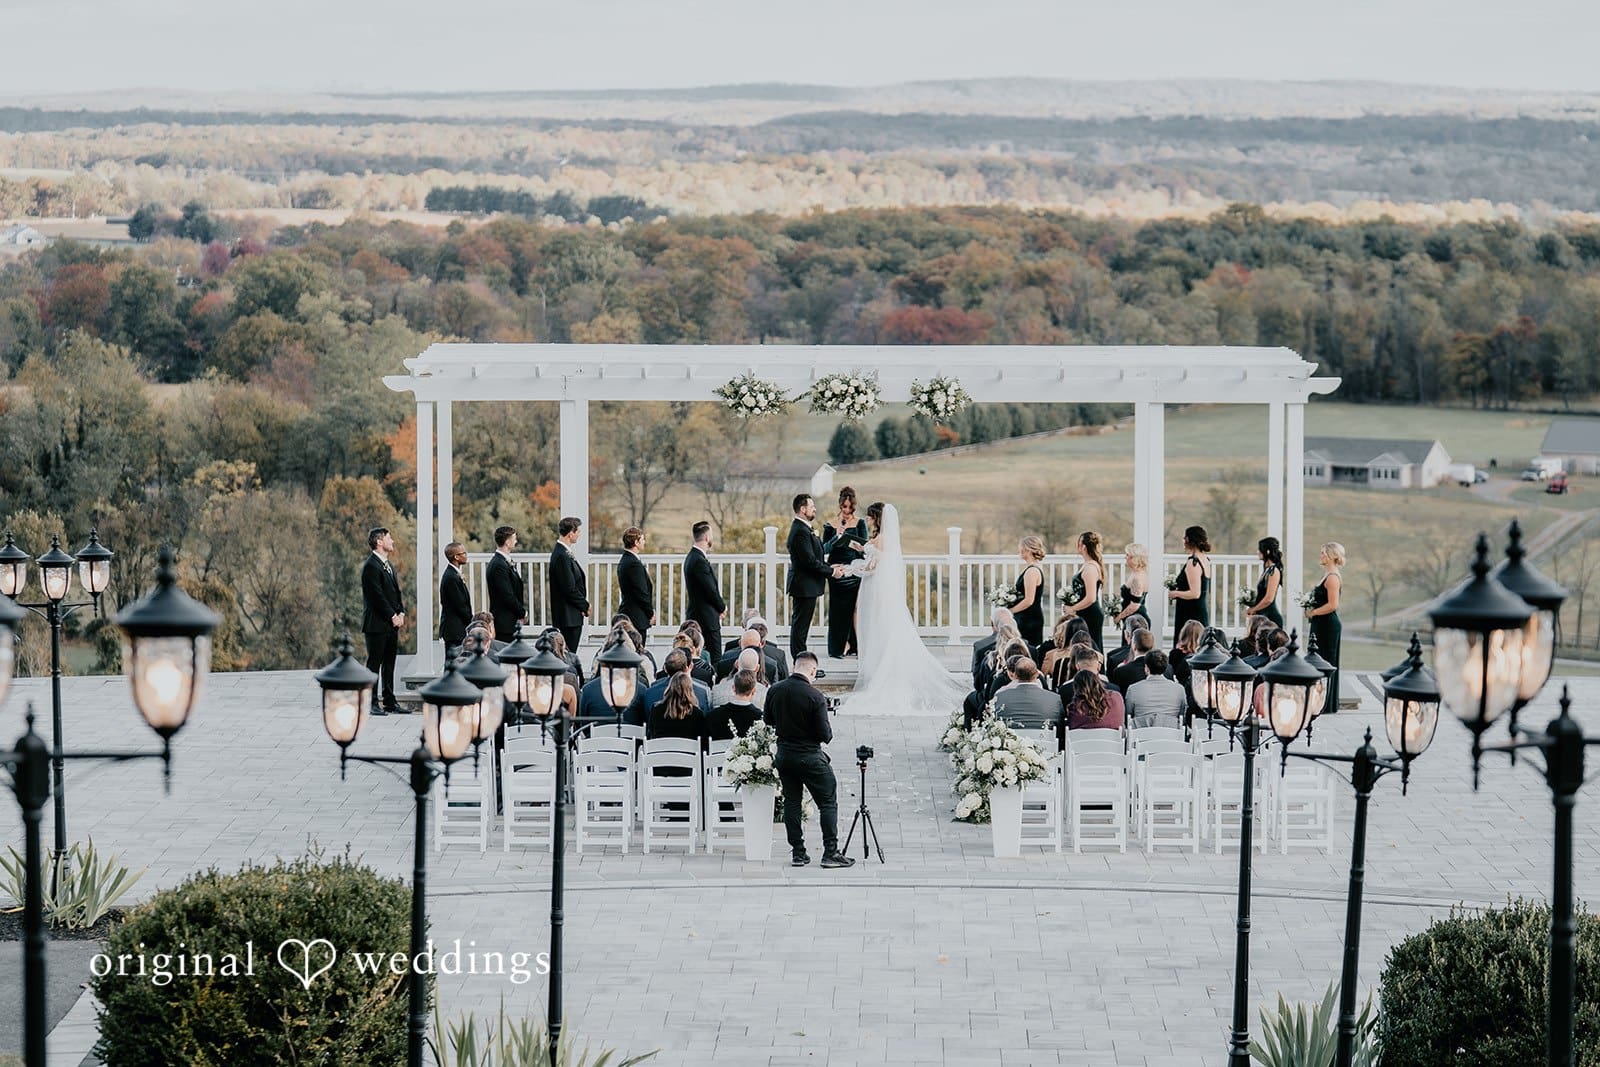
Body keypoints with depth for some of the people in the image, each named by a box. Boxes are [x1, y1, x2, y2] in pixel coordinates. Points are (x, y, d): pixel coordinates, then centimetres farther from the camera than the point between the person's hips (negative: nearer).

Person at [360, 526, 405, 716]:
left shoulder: (388, 565, 17)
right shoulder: (371, 566, -13)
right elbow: (377, 596, -17)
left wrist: (401, 613, 4)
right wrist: (392, 616, -14)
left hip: (392, 624, 9)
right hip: (377, 624, -9)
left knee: (389, 664, 10)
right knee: (374, 664, -4)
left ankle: (389, 702, 15)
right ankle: (372, 703, -1)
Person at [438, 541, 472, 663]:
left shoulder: (452, 574, 14)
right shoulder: (451, 577, -18)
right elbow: (460, 606, -18)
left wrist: (471, 622, 12)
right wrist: (472, 624, -6)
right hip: (455, 631, -10)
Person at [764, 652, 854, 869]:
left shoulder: (774, 691, -3)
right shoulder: (815, 697, -19)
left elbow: (767, 721, 11)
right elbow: (824, 735, -16)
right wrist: (828, 734, 5)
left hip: (784, 755, 5)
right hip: (810, 757, -5)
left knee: (791, 802, 13)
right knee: (828, 802, 5)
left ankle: (798, 853, 13)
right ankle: (830, 852, 2)